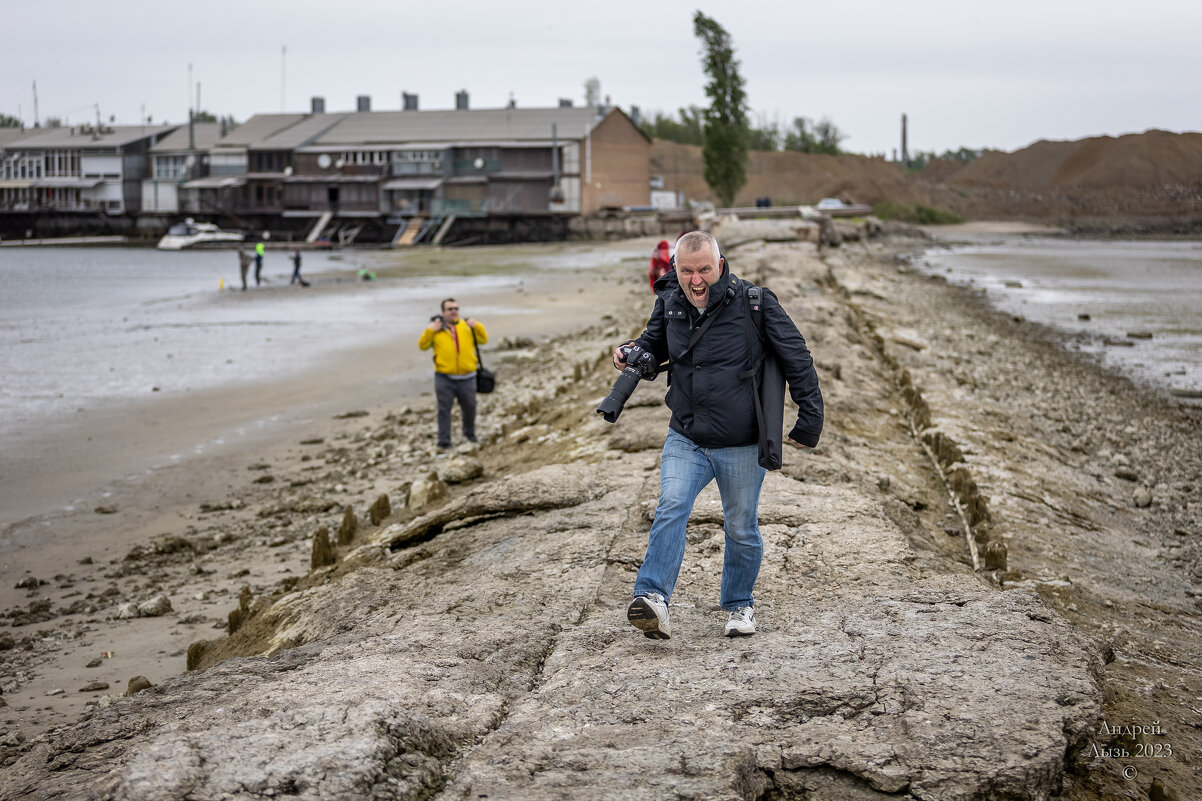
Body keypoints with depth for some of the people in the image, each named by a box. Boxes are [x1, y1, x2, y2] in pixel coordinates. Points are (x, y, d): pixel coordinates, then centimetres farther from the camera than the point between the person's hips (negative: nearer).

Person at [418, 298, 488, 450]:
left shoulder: (467, 327, 8)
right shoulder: (435, 328, 3)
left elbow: (483, 339, 5)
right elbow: (422, 345, -2)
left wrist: (476, 327, -12)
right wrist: (430, 331, -14)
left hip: (467, 377, 2)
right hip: (444, 379, -2)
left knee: (469, 408, 14)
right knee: (444, 409, -2)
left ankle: (469, 434, 36)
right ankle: (444, 441, 2)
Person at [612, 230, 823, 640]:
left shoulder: (753, 302, -13)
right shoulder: (669, 303, -1)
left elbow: (796, 357, -6)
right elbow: (655, 341, 22)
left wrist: (810, 418, -7)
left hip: (742, 445, -2)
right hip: (685, 439, 2)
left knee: (741, 529, 11)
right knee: (671, 507, -20)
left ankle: (739, 604, 32)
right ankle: (652, 600, -29)